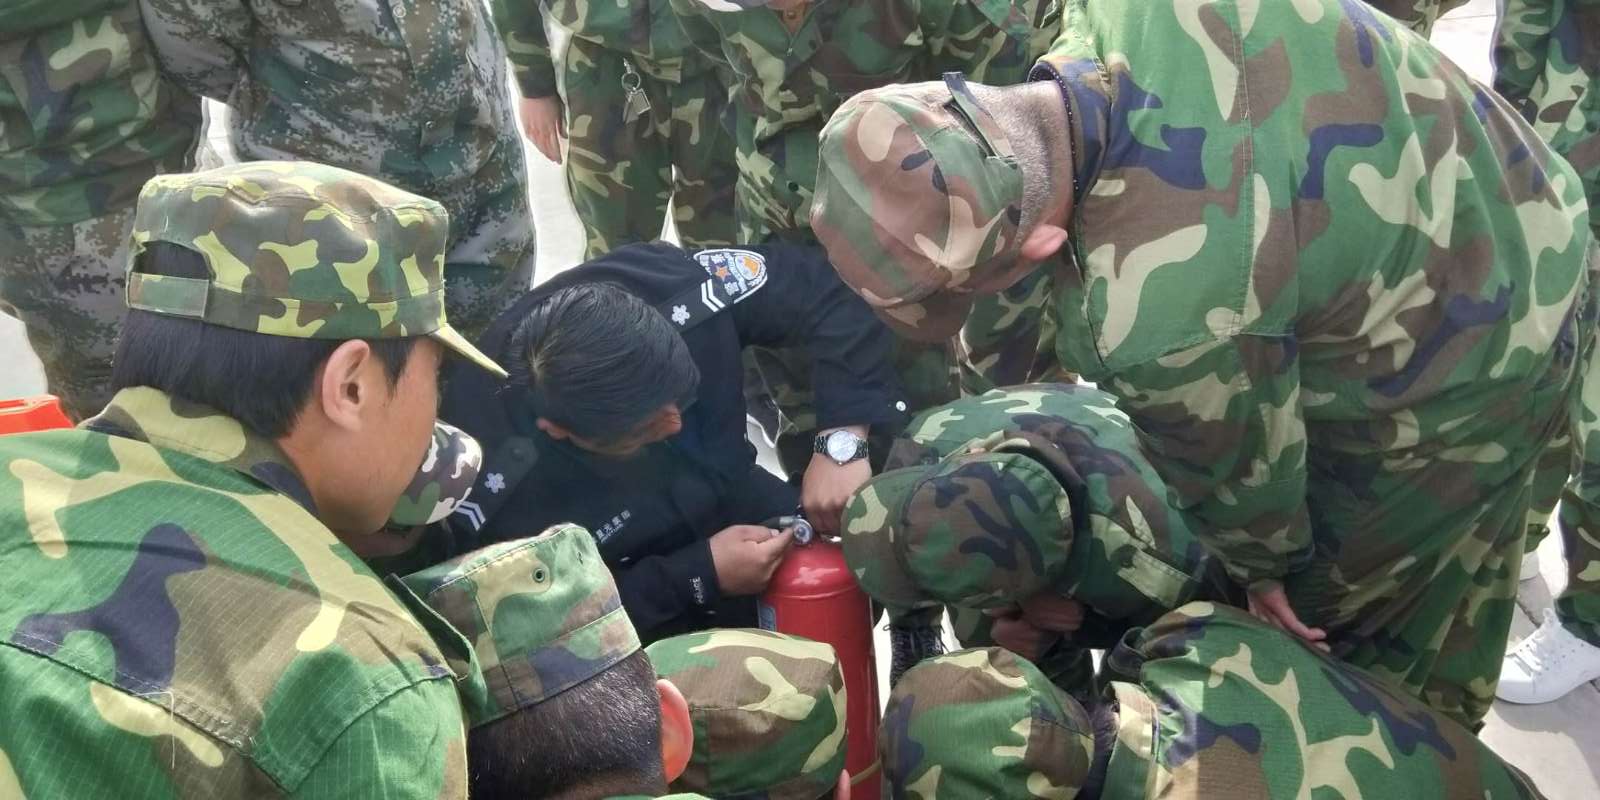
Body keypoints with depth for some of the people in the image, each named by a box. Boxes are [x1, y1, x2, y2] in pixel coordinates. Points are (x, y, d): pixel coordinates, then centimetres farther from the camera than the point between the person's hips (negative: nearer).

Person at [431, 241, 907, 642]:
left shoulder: (673, 286, -29)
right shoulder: (486, 480, -33)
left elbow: (829, 289, -17)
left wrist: (842, 439, -29)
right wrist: (699, 578, -28)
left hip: (741, 516, 5)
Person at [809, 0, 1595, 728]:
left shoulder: (1156, 310, -43)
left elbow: (1240, 465, -20)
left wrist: (1265, 567, 3)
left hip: (1442, 398, -8)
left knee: (1325, 614, 19)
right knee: (1450, 576, 32)